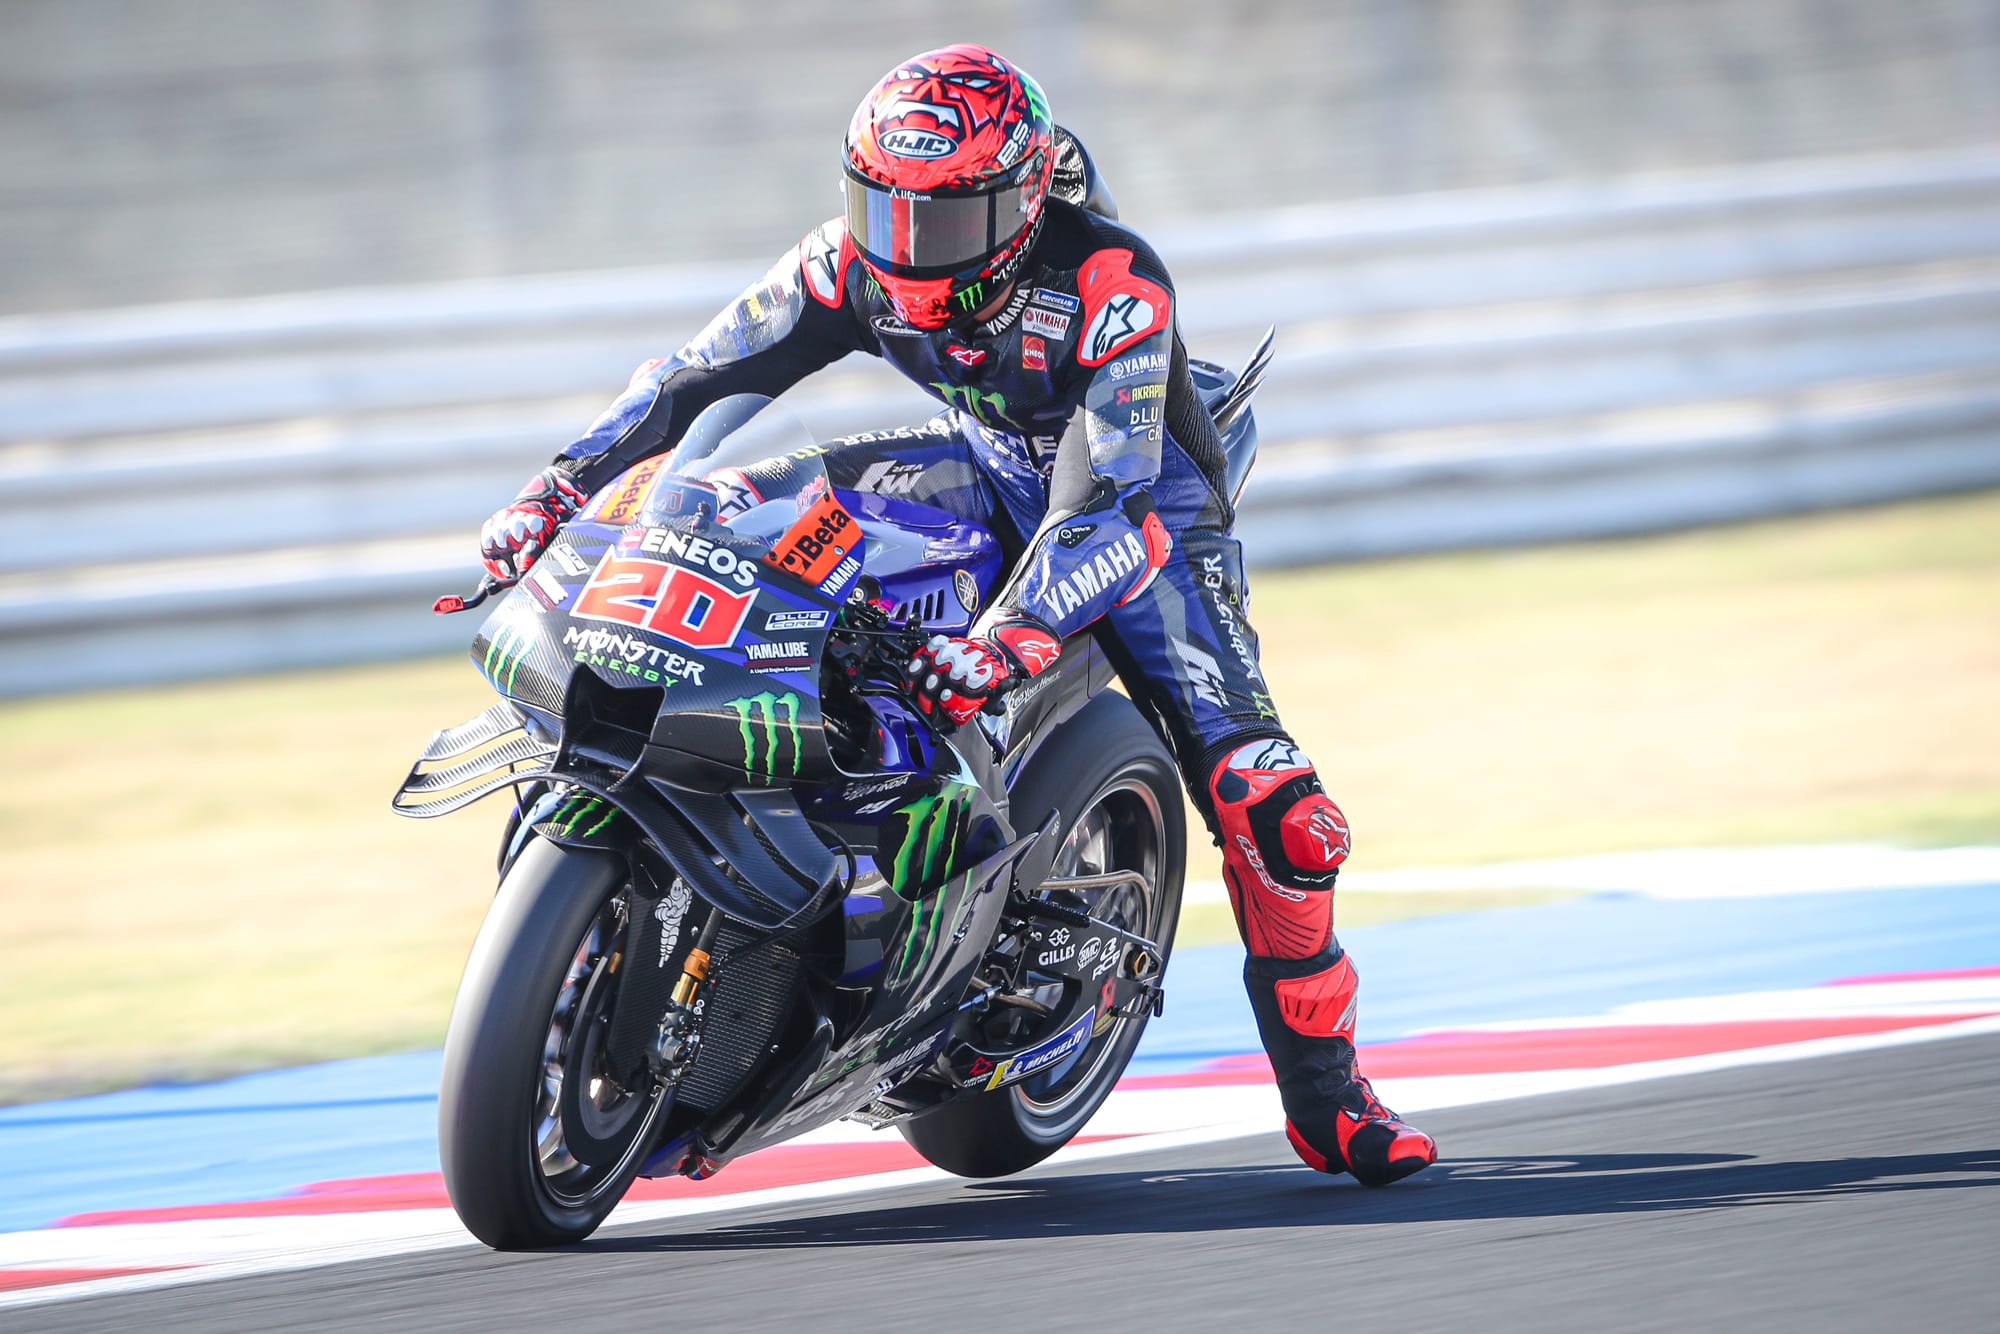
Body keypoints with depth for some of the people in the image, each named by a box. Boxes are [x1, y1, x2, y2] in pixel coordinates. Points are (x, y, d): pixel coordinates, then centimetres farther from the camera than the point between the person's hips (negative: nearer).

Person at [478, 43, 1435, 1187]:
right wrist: (565, 486, -26)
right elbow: (701, 377, -13)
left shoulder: (1113, 285, -33)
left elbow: (1105, 505, -40)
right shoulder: (855, 265, -18)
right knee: (725, 504, -15)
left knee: (1266, 804, -21)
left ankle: (1325, 1097, -6)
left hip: (1145, 501, -5)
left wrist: (1008, 637, -55)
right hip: (993, 470, 5)